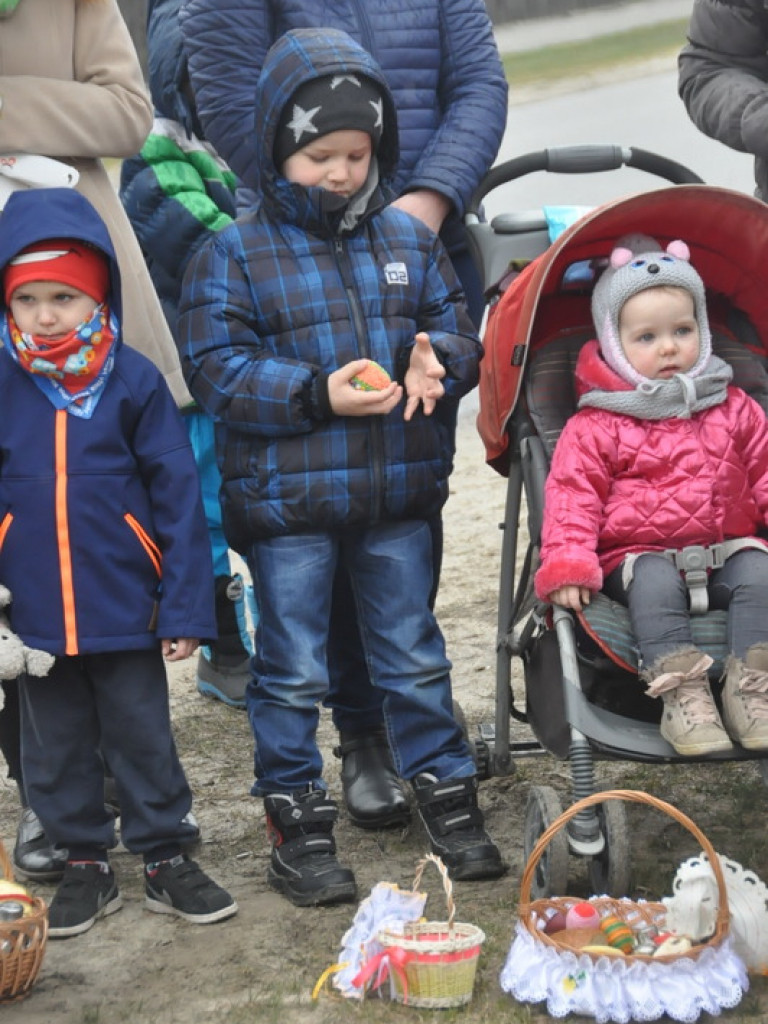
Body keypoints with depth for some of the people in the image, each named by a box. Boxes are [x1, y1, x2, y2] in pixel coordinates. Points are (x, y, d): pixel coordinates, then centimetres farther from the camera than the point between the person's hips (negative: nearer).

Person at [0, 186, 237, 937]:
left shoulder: (135, 383, -9)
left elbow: (178, 498, -6)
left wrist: (186, 609, -8)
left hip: (126, 612, -2)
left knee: (143, 740, 11)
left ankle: (165, 860, 25)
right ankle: (84, 866, 28)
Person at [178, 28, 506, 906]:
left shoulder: (408, 241, 7)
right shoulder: (234, 255, -5)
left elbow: (458, 333, 12)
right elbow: (214, 366, -10)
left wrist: (438, 361, -13)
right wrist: (318, 392, -21)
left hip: (397, 496, 3)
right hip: (284, 501, -3)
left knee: (413, 657, 14)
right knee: (292, 671, 6)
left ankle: (445, 795, 27)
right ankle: (296, 819, 18)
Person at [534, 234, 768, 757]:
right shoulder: (597, 426, 1)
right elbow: (573, 495, -4)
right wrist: (567, 564, -18)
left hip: (726, 546, 3)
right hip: (641, 552, -2)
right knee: (654, 582, -35)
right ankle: (682, 694, -40)